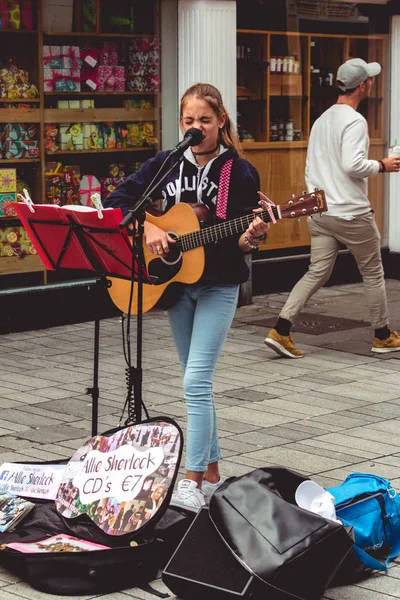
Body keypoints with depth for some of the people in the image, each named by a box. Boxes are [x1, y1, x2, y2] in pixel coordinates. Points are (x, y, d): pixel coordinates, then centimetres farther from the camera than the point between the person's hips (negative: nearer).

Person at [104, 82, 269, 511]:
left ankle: (194, 482, -10)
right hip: (176, 284, 5)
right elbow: (117, 200, 2)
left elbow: (240, 239, -8)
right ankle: (211, 470, 24)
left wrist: (251, 237, -31)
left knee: (196, 382, -13)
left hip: (218, 286, -5)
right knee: (196, 383, 12)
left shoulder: (239, 172, -7)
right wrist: (148, 229, -13)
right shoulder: (165, 164, 3)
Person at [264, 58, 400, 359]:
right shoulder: (355, 121, -13)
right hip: (352, 213, -7)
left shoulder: (321, 120, 14)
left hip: (319, 212, 7)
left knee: (317, 273, 6)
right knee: (373, 272, 9)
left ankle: (281, 330, -7)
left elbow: (311, 167, 17)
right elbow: (353, 164, -25)